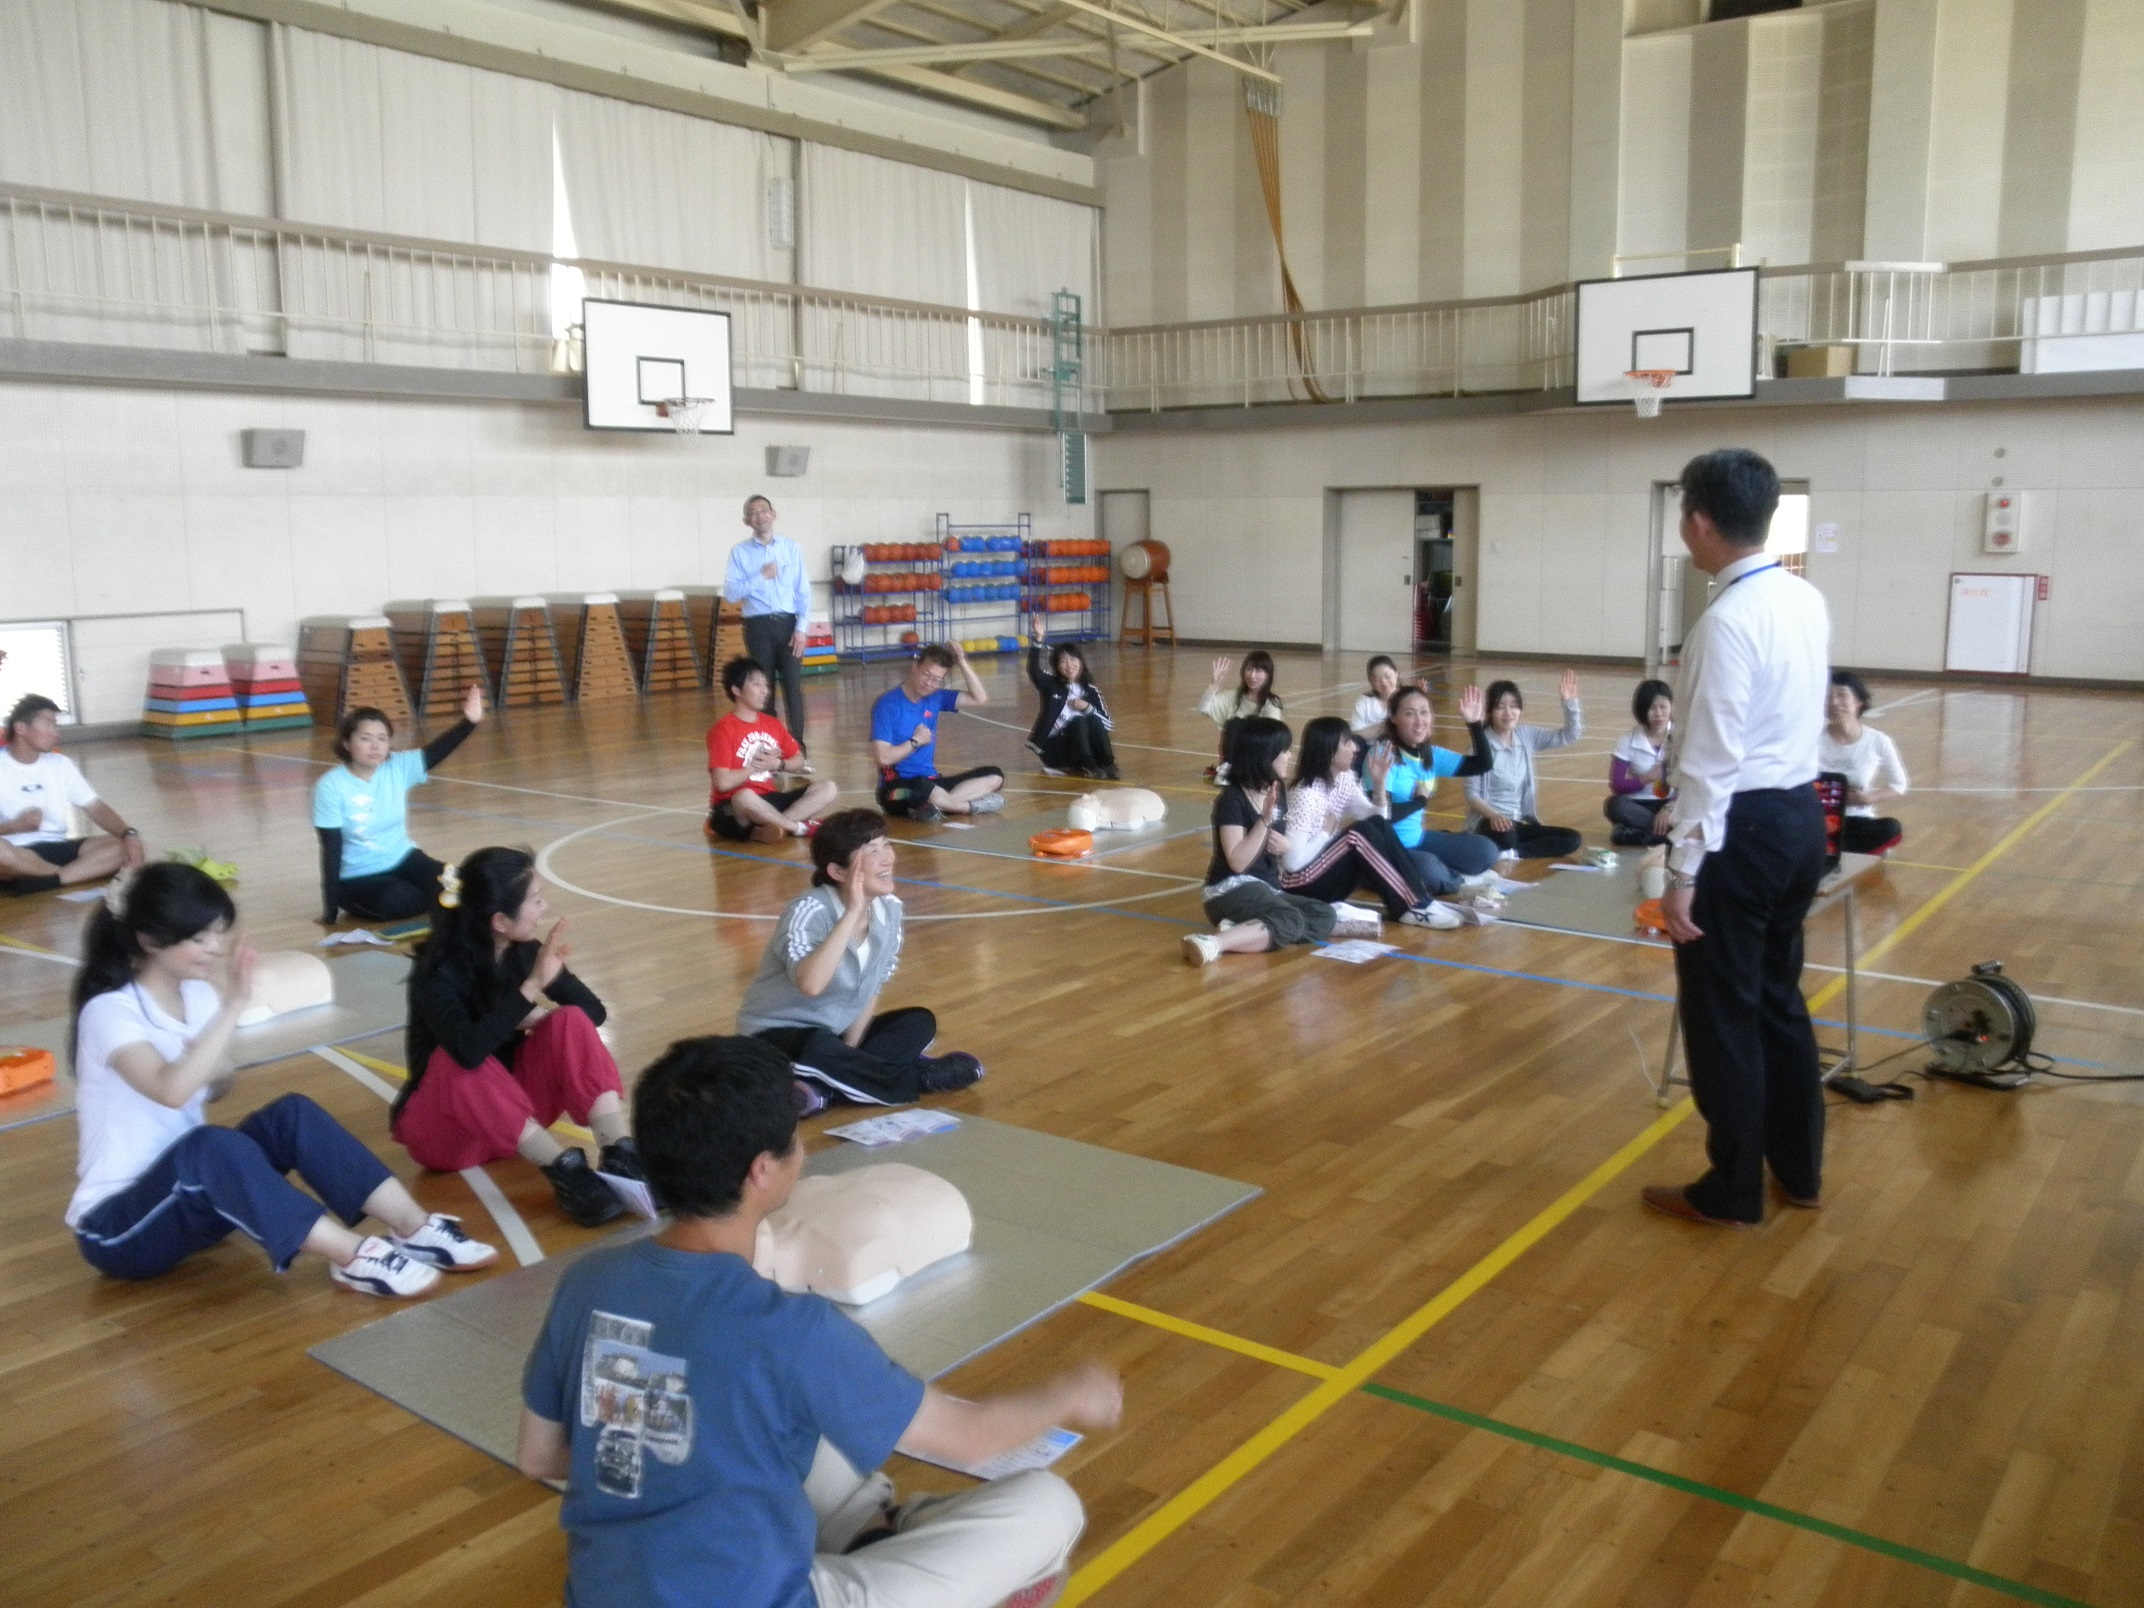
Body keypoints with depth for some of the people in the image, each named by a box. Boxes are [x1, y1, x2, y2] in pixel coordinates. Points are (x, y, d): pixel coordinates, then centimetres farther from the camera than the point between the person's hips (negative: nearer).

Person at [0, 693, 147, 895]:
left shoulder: (60, 764, 11)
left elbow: (95, 807, 6)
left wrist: (129, 834, -12)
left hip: (57, 849, 5)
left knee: (123, 846, -17)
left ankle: (52, 881, -31)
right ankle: (82, 874, -23)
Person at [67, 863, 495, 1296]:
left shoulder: (196, 994, 1)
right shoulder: (110, 1011, -19)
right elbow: (172, 1090, -38)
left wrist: (219, 1071, -6)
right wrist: (234, 1005, -37)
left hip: (191, 1194, 7)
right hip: (116, 1225, -7)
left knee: (292, 1115, -14)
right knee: (208, 1146, -35)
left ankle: (414, 1227, -19)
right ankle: (356, 1256, -35)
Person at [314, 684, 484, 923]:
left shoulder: (399, 767, -7)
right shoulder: (330, 787, -17)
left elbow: (437, 751, -24)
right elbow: (331, 851, -16)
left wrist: (470, 721, -43)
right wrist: (330, 907, -16)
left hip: (403, 859, 4)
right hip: (358, 877, -4)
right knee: (396, 902, -33)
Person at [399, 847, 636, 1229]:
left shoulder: (524, 951, -7)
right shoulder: (438, 973, -23)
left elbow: (594, 1009, -4)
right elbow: (467, 1049, -41)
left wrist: (534, 1019, -21)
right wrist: (531, 987, -41)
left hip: (512, 1109, 5)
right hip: (443, 1128, -5)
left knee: (571, 1023, -19)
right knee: (456, 1062, -36)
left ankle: (619, 1156, -34)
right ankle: (565, 1170, -40)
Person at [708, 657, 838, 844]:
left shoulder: (772, 724, 10)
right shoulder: (723, 730, -11)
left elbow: (799, 761, 16)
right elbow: (723, 782, -20)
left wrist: (778, 764, -6)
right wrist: (757, 766, -7)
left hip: (767, 801, 7)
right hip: (732, 810, -7)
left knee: (827, 789, -7)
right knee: (745, 797, -42)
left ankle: (771, 828, -25)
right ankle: (800, 827, -19)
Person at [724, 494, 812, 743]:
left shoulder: (792, 549, 6)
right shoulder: (740, 552, 4)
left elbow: (803, 592, 3)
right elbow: (730, 594, -3)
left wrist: (801, 629, -7)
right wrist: (760, 577, -10)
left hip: (788, 624, 0)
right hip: (758, 627, 0)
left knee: (793, 686, -5)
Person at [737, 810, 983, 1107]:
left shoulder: (889, 908, -5)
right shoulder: (809, 911, -25)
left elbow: (871, 990, 5)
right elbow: (810, 984, -44)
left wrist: (849, 1054, -6)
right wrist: (852, 912, -41)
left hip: (836, 1034, 7)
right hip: (775, 1039, -7)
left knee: (920, 1022, -6)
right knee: (819, 1048, -37)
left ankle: (824, 1089, -21)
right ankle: (921, 1077, -17)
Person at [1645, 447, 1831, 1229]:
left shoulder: (1729, 619, -21)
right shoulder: (1807, 599, 6)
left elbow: (1711, 761, -21)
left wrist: (1683, 872, -17)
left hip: (1744, 828, -9)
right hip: (1800, 813, 9)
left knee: (1723, 1010, 6)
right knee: (1778, 995, 21)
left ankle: (1732, 1189, 20)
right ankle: (1799, 1166, 34)